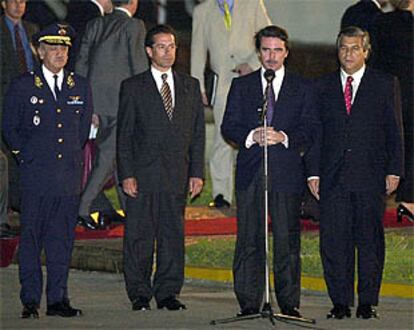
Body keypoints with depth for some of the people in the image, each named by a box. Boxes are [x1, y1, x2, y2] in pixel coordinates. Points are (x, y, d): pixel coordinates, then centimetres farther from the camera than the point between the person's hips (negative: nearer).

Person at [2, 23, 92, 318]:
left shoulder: (81, 87, 10)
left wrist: (72, 156, 14)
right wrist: (26, 155, 4)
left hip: (70, 174, 3)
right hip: (35, 173, -3)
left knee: (63, 238, 3)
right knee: (31, 237, -2)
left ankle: (58, 299, 7)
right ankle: (30, 301, 2)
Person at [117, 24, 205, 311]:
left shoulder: (191, 86, 13)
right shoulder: (133, 87, 4)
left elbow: (198, 133, 12)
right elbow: (124, 135, 1)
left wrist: (197, 173, 4)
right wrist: (126, 174, -8)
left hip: (177, 175, 2)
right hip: (143, 174, -2)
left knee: (173, 234, 4)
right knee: (139, 236, -1)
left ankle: (168, 293, 11)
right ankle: (140, 294, 7)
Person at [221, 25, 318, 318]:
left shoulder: (302, 88, 10)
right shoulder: (241, 86, 12)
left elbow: (311, 129, 4)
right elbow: (228, 127, 7)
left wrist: (284, 137, -14)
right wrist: (251, 136, -13)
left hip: (287, 172, -1)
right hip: (250, 172, 1)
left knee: (288, 240, 0)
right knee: (249, 240, 0)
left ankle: (289, 303, 6)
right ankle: (248, 302, 5)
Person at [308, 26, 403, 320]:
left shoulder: (384, 84, 5)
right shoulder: (324, 87, 10)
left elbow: (394, 131, 5)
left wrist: (394, 171, -2)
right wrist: (314, 173, 2)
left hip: (370, 175, -2)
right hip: (333, 176, 2)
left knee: (370, 240, 2)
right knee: (334, 241, 0)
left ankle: (368, 302, 9)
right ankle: (341, 303, 7)